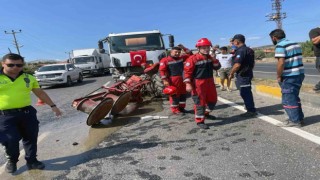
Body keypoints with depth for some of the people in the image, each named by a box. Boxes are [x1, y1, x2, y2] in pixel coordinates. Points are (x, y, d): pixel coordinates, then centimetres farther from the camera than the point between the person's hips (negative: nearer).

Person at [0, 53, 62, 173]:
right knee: (10, 141, 2)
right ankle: (11, 161, 30)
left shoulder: (29, 78, 6)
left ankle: (32, 161, 28)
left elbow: (40, 93, 12)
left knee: (31, 138, 9)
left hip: (27, 113, 3)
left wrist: (52, 105, 10)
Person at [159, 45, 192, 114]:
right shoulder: (165, 60, -6)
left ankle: (181, 108, 28)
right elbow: (162, 71, -12)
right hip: (172, 80, -7)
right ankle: (175, 110, 9)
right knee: (174, 95, -1)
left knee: (183, 93, 14)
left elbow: (190, 54, 20)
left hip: (181, 79, 7)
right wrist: (165, 80, -19)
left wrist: (184, 48, 8)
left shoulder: (181, 58, 12)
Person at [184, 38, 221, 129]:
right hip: (198, 83, -8)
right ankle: (200, 121, 8)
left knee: (213, 99, 20)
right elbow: (187, 71, -16)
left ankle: (205, 113, 42)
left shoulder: (210, 58, 8)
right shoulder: (192, 59, -14)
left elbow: (217, 67, 12)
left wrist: (214, 60, -6)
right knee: (200, 102, -2)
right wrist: (188, 84, -22)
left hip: (210, 82, 8)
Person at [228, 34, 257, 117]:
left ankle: (251, 111, 4)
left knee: (245, 93, -3)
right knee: (247, 92, 22)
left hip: (243, 75, -10)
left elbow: (237, 65, -28)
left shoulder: (240, 51, -19)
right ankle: (250, 107, 36)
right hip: (248, 73, 10)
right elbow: (252, 63, 21)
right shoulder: (248, 50, 13)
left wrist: (231, 74, -17)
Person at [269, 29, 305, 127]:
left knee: (288, 99, 2)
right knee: (295, 97, 21)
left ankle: (295, 121, 9)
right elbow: (297, 59, 18)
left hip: (289, 77, -9)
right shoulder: (295, 43, 14)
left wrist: (278, 76, -12)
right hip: (299, 74, 9)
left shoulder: (280, 46, -14)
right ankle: (299, 117, 30)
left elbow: (281, 63, -23)